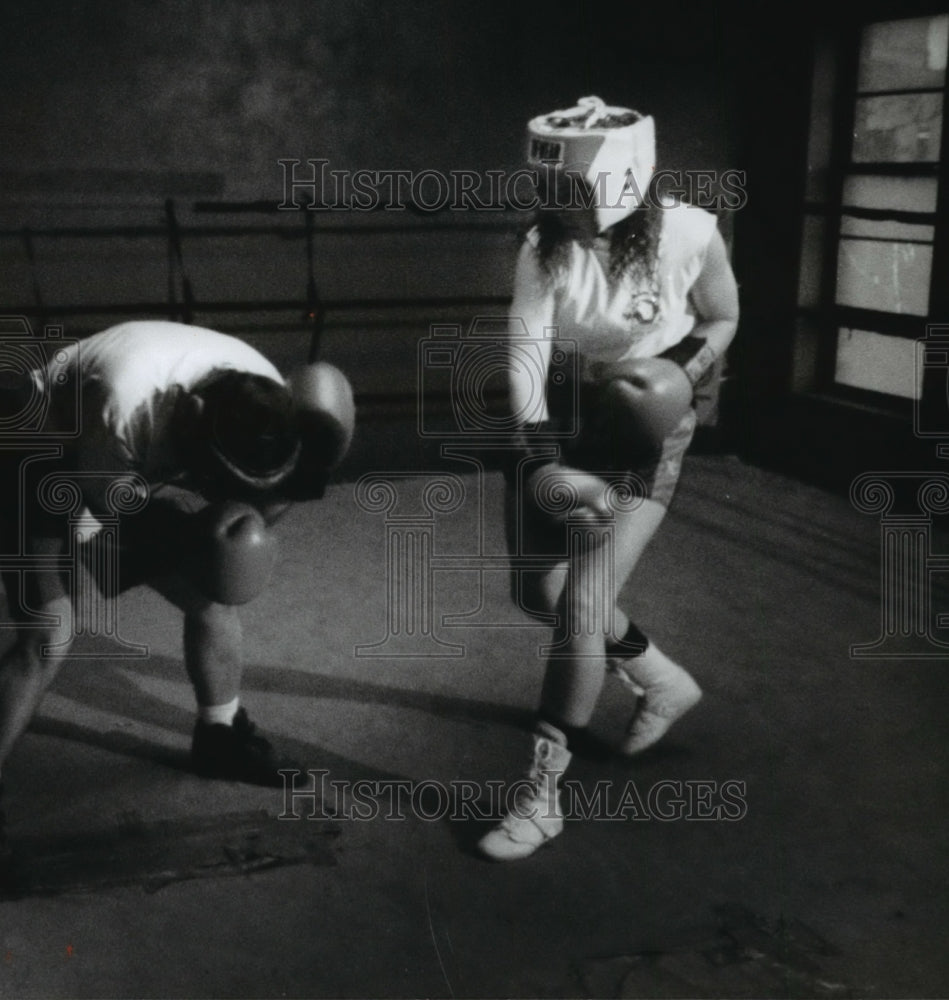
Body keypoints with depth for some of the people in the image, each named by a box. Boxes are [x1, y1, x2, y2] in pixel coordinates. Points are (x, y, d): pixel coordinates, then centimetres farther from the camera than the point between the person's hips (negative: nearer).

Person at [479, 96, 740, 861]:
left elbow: (722, 319, 0)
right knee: (536, 589, 9)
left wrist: (685, 376, -19)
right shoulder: (545, 248, -13)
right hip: (560, 421, 5)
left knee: (581, 605, -11)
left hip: (645, 433, -4)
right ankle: (662, 681, 35)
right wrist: (542, 460, -29)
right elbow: (525, 353, -18)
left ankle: (543, 793, 3)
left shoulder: (688, 235, -18)